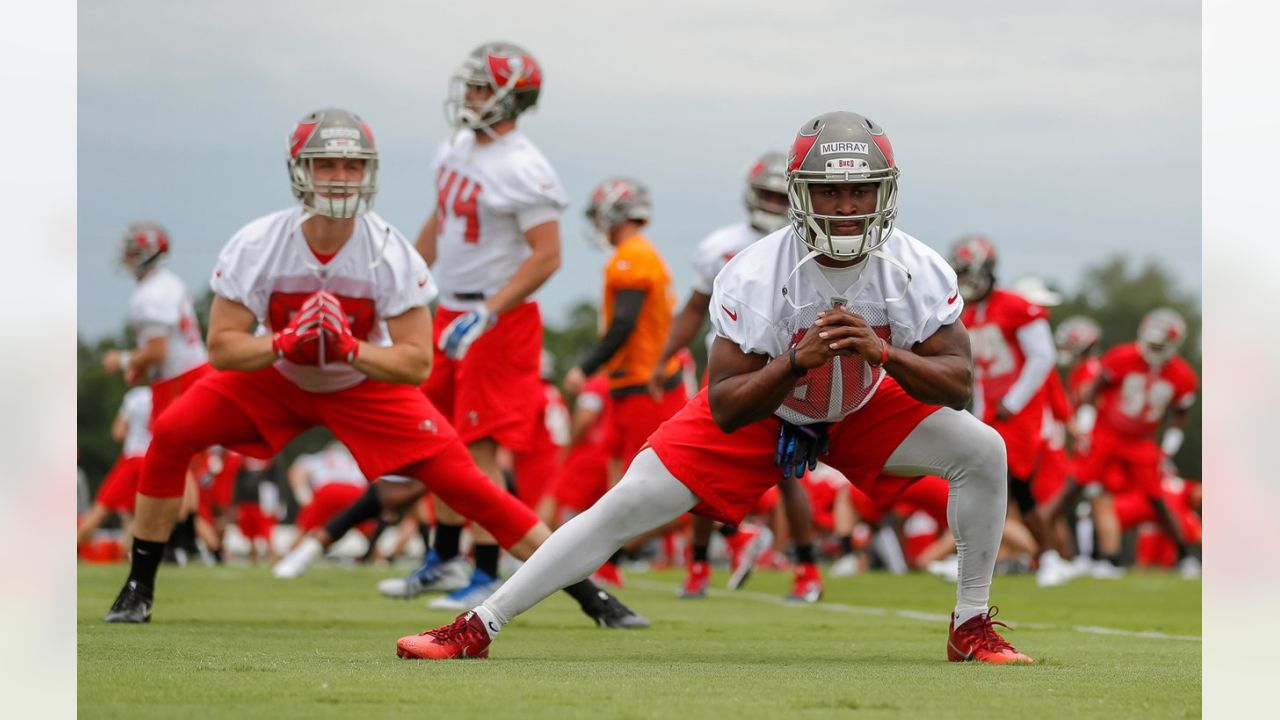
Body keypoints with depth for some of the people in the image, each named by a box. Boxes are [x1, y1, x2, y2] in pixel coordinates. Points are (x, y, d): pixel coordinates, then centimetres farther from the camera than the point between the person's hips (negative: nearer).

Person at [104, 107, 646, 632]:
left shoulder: (391, 254, -25)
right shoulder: (255, 246, -23)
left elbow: (417, 365, -23)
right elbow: (221, 348, -20)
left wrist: (349, 349, -40)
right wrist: (286, 343, -38)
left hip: (368, 384, -1)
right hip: (275, 378, 1)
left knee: (461, 481, -14)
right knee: (172, 435, -18)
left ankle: (589, 593, -6)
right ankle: (139, 588, -2)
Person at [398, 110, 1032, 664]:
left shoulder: (916, 271, -26)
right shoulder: (753, 277, -32)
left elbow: (958, 384, -25)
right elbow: (725, 410, -29)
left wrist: (882, 353, -43)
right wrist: (798, 362, -45)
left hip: (864, 412, 2)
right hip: (759, 410, -2)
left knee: (983, 449, -18)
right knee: (625, 506, -13)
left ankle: (972, 628, -1)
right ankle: (476, 629, -6)